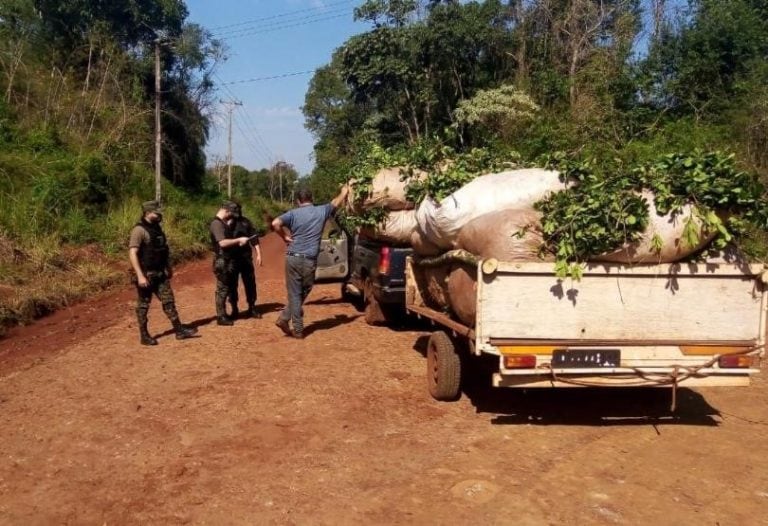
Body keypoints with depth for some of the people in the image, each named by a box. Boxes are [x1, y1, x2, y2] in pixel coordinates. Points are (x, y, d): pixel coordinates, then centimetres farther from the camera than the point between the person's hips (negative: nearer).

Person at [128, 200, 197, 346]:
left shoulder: (157, 228, 9)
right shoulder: (139, 230, -16)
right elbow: (132, 254, -22)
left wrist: (169, 268, 22)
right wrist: (140, 276, -26)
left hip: (160, 273, 8)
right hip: (146, 274, -8)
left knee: (168, 301, 9)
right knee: (143, 305, 4)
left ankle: (179, 330, 13)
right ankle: (144, 336, 13)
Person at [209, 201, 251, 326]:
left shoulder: (223, 223, 15)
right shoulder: (216, 224, -17)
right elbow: (223, 242, -27)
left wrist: (238, 241, 6)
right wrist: (239, 240, -19)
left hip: (228, 260, 10)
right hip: (222, 261, -10)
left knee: (228, 287, 15)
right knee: (222, 289, -4)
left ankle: (224, 314, 24)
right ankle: (221, 317, 3)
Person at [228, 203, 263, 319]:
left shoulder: (245, 221, 6)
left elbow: (254, 238, 7)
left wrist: (258, 254, 2)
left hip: (246, 257, 3)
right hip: (231, 259, -3)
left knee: (250, 283, 6)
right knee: (232, 284, 5)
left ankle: (252, 308, 17)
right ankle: (234, 309, 17)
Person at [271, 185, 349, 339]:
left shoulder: (293, 213, 0)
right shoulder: (321, 211, 4)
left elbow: (275, 223, -15)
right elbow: (337, 202, 23)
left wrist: (285, 237, 0)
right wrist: (344, 191, 43)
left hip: (293, 257, 0)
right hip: (309, 260, 0)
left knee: (294, 294, 8)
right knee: (302, 293, 16)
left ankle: (298, 329, 7)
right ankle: (284, 319, 12)